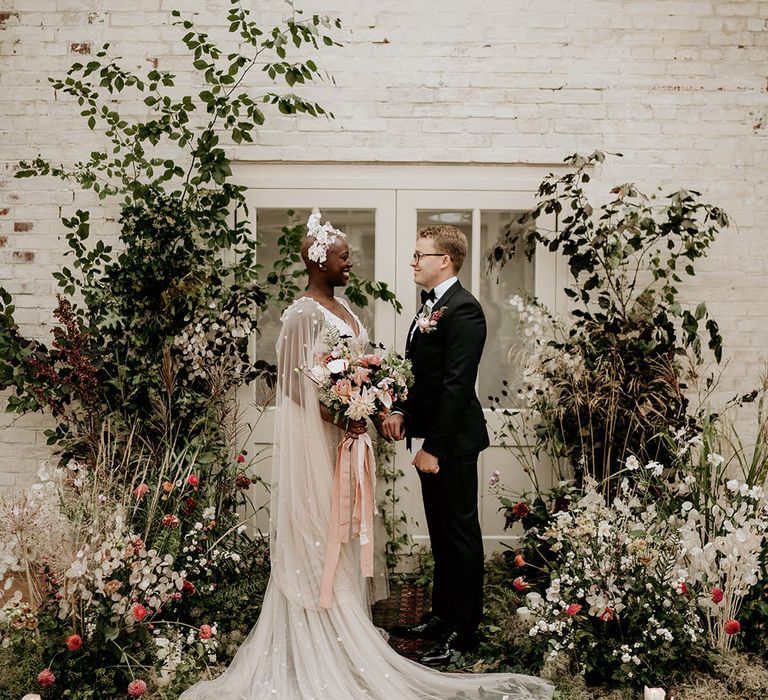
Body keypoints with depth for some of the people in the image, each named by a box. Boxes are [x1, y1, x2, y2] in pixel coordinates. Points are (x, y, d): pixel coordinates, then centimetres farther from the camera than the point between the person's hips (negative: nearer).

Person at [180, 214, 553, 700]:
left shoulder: (344, 310, 12)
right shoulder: (303, 313, -15)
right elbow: (292, 383, -18)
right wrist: (337, 416, -22)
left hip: (345, 432, 9)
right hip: (313, 434, -9)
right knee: (316, 531, 0)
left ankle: (345, 614, 26)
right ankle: (319, 636, 9)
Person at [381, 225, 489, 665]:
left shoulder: (463, 310, -17)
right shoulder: (431, 306, 14)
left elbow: (457, 384, -22)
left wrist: (434, 447, -22)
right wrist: (401, 412, 4)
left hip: (452, 442, -10)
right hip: (432, 436, 10)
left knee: (461, 533, 1)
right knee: (441, 531, 18)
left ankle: (463, 632, 10)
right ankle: (442, 615, 31)